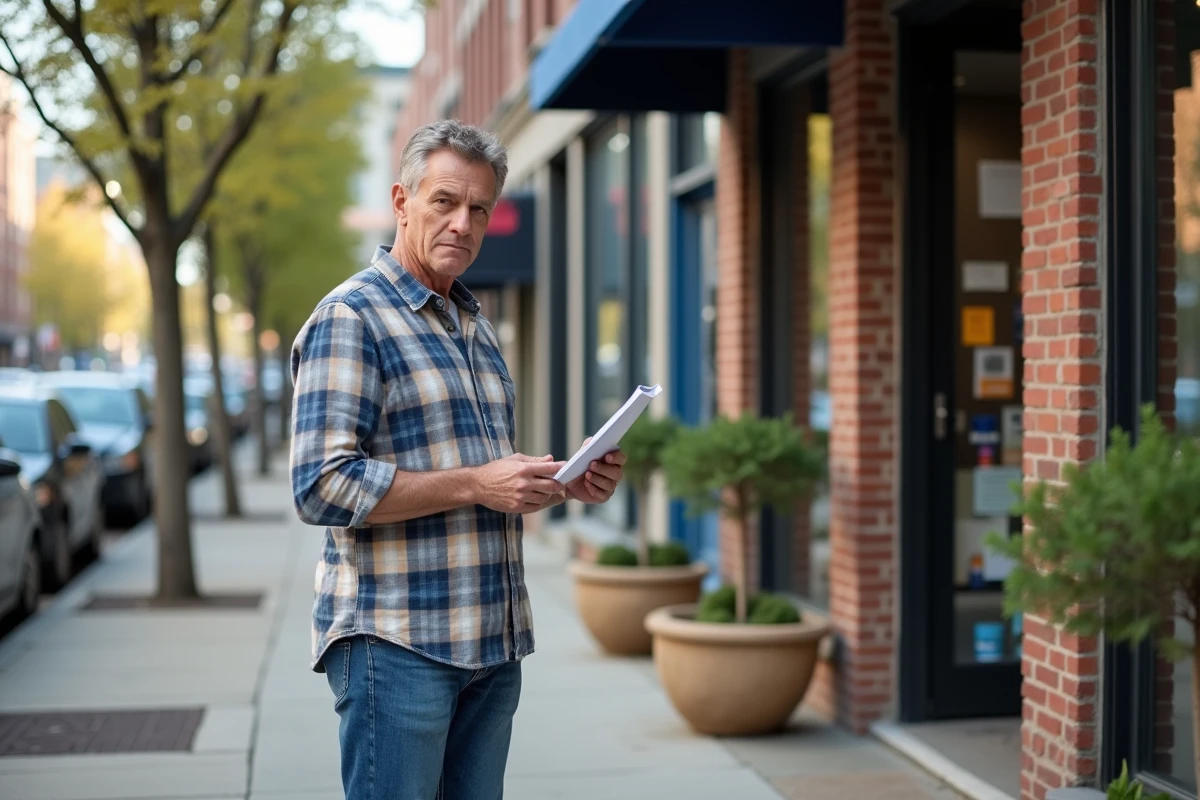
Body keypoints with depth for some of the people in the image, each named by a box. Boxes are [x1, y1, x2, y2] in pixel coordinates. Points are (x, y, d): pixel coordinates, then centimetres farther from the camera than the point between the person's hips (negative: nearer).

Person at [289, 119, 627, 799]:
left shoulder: (477, 327, 18)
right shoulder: (351, 318, -9)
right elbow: (324, 486, -19)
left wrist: (568, 483, 6)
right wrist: (475, 484, -20)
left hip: (494, 642, 8)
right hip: (397, 643, -8)